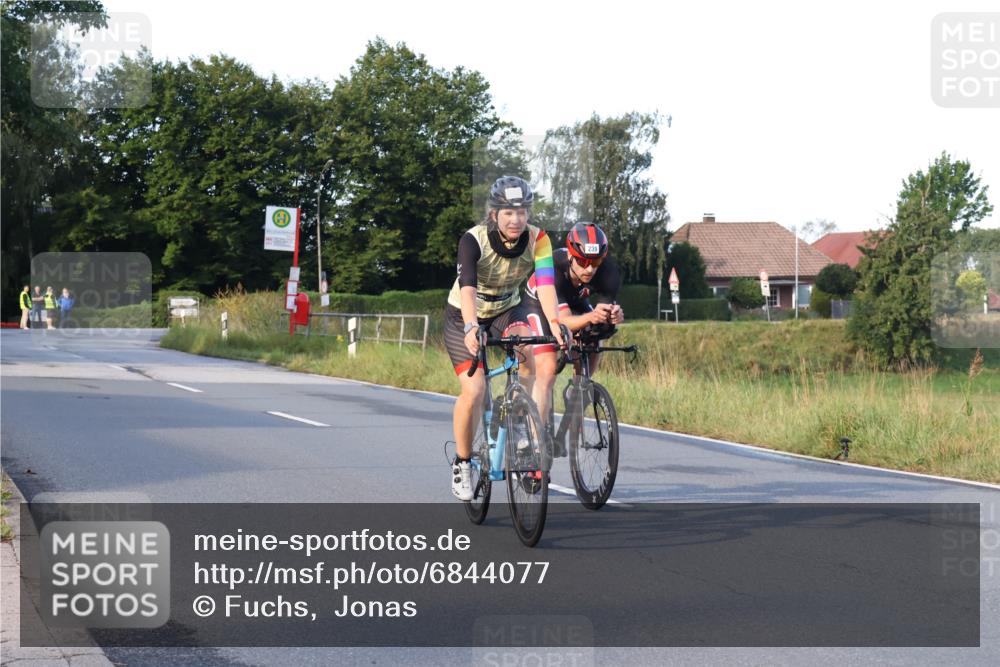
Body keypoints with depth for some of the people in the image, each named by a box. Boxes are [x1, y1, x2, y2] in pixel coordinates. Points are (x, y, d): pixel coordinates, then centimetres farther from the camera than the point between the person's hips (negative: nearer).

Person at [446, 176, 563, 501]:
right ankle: (462, 462, 4)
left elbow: (545, 285, -33)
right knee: (474, 390, -18)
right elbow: (467, 287, -42)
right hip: (464, 317, -3)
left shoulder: (537, 239, -20)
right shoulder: (473, 240, -28)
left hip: (506, 310, 3)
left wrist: (555, 325, -50)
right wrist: (471, 328, -59)